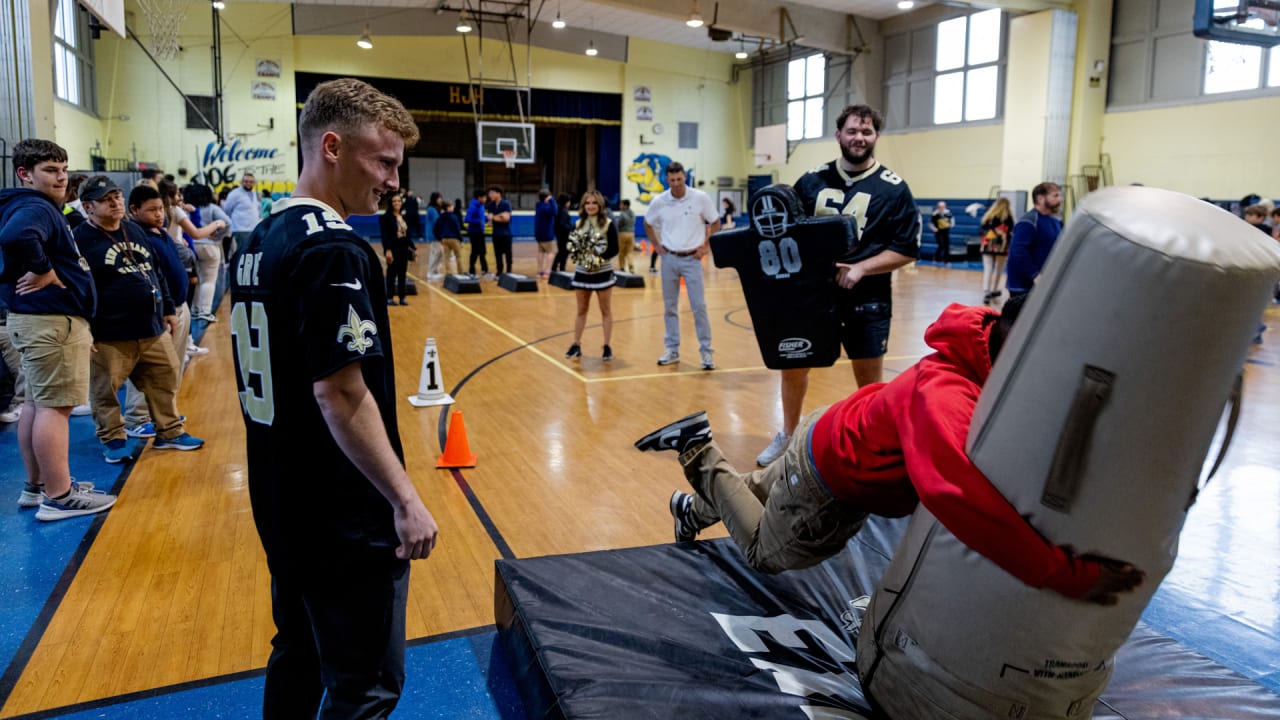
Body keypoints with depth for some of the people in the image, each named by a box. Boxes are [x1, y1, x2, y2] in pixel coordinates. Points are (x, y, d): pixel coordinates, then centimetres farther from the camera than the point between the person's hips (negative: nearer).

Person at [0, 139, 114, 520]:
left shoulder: (39, 207, 16)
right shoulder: (36, 208, -16)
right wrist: (43, 271, -23)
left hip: (41, 319, 11)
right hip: (51, 321, -11)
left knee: (38, 404, 16)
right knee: (55, 406, -6)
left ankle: (36, 486, 27)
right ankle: (59, 497, 0)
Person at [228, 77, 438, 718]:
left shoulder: (260, 241, 8)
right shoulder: (335, 250, -20)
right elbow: (340, 394, -25)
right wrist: (406, 500, -20)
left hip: (283, 503, 9)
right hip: (346, 518, -9)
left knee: (299, 658, 22)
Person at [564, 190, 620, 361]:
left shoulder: (608, 224, -9)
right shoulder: (579, 223, 3)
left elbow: (614, 249, -12)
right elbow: (572, 246, 8)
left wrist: (598, 257, -25)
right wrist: (574, 251, -15)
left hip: (602, 273, -4)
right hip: (582, 272, 4)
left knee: (606, 311, 7)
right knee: (581, 310, 13)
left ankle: (607, 347, 14)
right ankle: (576, 345, 20)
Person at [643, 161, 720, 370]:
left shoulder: (701, 198, -9)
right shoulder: (659, 202, -3)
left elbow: (715, 223, 3)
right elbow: (648, 224, 15)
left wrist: (706, 246, -3)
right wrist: (657, 245, 7)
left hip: (692, 259, -2)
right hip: (669, 259, 2)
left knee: (699, 307, -5)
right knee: (669, 306, 8)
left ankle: (706, 352, 3)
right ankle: (672, 350, 19)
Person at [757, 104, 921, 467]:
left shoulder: (893, 188, -4)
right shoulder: (812, 181, 4)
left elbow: (907, 248, -6)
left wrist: (860, 268, -20)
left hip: (866, 298, -3)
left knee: (869, 380, 7)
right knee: (792, 364, 12)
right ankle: (788, 436, 32)